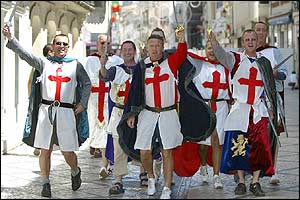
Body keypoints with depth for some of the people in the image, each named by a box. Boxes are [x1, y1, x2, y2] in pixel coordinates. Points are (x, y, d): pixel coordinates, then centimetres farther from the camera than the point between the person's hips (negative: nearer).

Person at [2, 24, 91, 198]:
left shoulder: (75, 65, 9)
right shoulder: (44, 63, 9)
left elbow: (87, 84, 17)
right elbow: (24, 54, -3)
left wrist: (82, 104, 8)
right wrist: (10, 39, -16)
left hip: (66, 112, 0)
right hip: (46, 110, 1)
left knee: (67, 152, 2)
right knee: (45, 150, 1)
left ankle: (75, 172, 31)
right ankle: (46, 184, 13)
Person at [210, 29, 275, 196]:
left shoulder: (264, 63, 11)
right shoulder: (236, 60, 3)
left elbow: (269, 87, 18)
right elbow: (221, 54, -19)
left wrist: (270, 107, 14)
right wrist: (213, 40, -38)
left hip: (259, 111, 2)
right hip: (240, 109, -2)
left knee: (259, 147, -4)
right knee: (239, 146, -3)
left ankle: (255, 182, 5)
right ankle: (241, 182, 9)